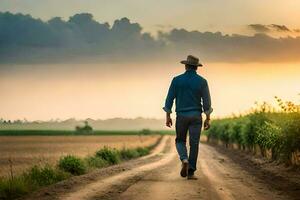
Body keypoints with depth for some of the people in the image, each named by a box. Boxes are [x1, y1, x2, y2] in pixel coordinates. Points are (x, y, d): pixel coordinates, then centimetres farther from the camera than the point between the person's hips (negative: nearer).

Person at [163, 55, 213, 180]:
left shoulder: (177, 80, -1)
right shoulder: (202, 81, -1)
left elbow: (170, 98, -2)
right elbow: (206, 101, -5)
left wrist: (168, 116, 4)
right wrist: (207, 119, -1)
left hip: (181, 116, 0)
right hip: (196, 116, 0)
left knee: (180, 141, 16)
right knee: (194, 144, 4)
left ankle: (184, 160, -12)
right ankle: (190, 172, 0)